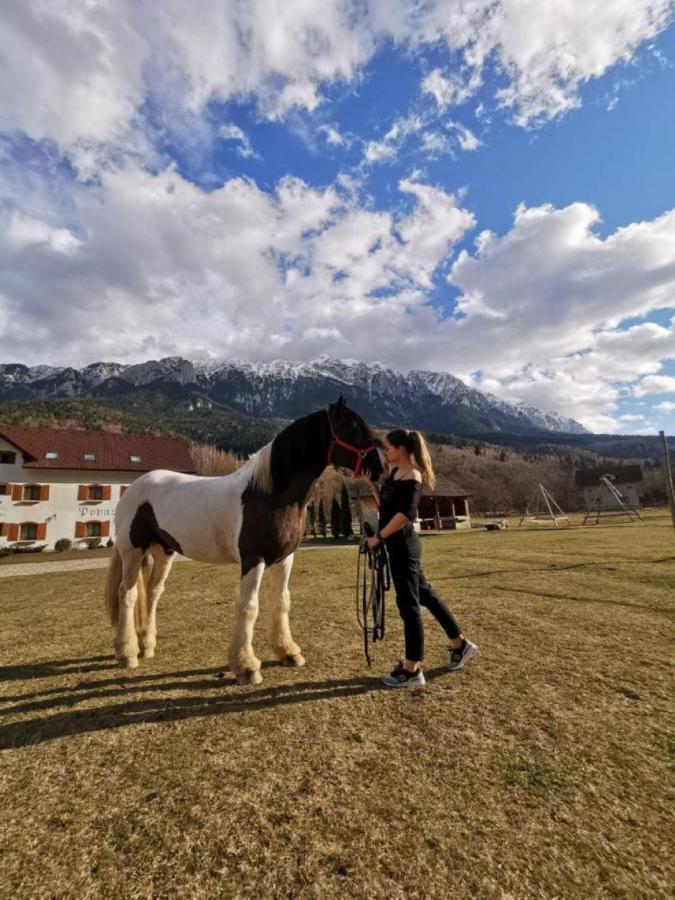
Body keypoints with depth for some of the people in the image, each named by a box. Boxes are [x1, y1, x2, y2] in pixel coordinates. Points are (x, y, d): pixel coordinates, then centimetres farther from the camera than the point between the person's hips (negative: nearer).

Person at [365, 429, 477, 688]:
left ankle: (412, 670, 12)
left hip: (403, 546, -10)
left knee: (408, 603, -1)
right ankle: (459, 644, 35)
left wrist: (378, 537, -25)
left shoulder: (411, 477, -17)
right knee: (424, 594, 19)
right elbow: (385, 506, 16)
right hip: (399, 545, 10)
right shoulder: (396, 472, 10)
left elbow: (405, 514, -29)